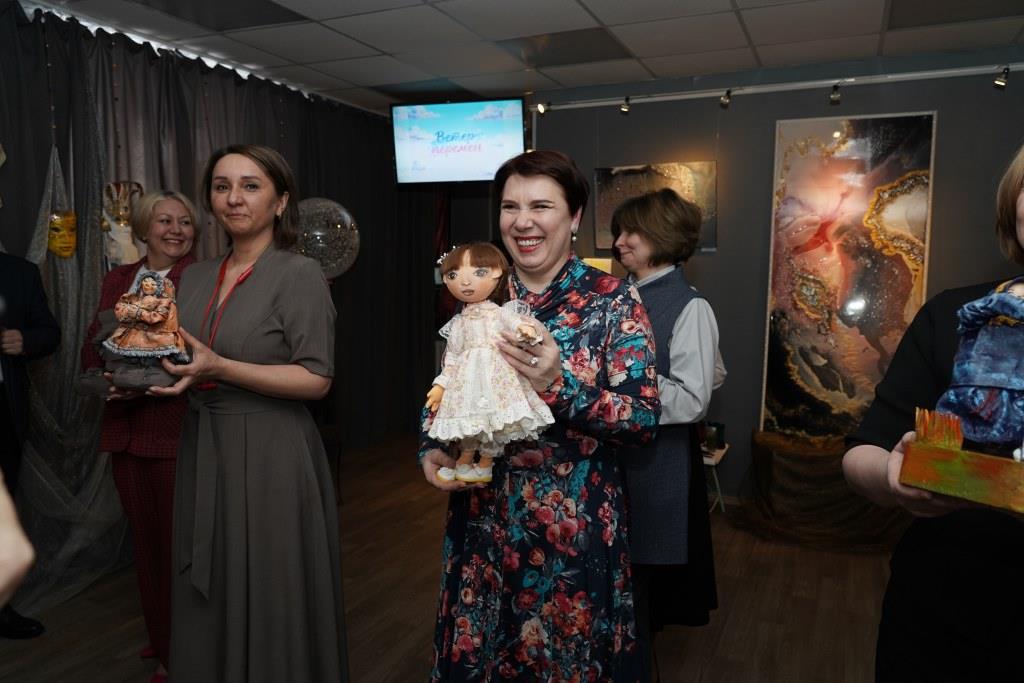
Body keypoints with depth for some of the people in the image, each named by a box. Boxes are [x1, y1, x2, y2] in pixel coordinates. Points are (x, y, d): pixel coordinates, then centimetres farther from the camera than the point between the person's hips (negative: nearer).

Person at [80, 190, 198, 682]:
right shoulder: (117, 279, 12)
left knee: (177, 540, 4)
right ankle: (157, 635, 36)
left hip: (177, 427, -6)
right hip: (126, 429, 6)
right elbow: (92, 344, 12)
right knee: (144, 535, 17)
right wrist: (102, 379, -7)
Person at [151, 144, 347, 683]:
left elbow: (316, 380, -15)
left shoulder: (299, 274, -10)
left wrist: (219, 368, -22)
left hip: (270, 456, -6)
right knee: (207, 602, 16)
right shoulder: (196, 277, 10)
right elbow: (190, 365, 19)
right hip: (203, 451, 6)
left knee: (268, 601, 6)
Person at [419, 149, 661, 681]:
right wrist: (432, 451, -7)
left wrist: (559, 383, -25)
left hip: (575, 524, -3)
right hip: (481, 518, 4)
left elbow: (644, 419, -13)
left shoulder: (613, 301, -9)